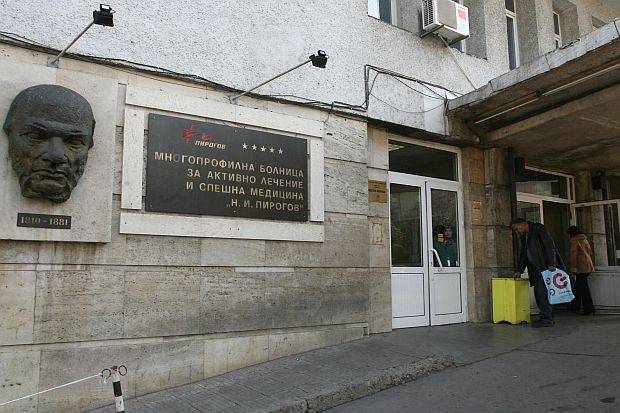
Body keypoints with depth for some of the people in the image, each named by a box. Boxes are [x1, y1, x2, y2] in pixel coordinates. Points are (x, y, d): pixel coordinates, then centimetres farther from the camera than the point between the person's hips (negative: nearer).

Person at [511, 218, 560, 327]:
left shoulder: (538, 228, -5)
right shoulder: (523, 236, 20)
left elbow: (550, 245, -12)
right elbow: (523, 254, 24)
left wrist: (551, 264, -19)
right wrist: (519, 270, 17)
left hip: (545, 267, -8)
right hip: (535, 269, 8)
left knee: (542, 292, -11)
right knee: (538, 293, 5)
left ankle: (547, 319, -7)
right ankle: (547, 318, 11)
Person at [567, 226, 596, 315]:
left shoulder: (573, 241, -8)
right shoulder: (585, 240, 17)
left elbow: (573, 254, -15)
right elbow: (590, 252, 23)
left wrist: (572, 268, -15)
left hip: (581, 267, -9)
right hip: (588, 266, 9)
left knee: (583, 287, -6)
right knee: (578, 285, 17)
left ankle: (589, 308, -7)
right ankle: (575, 306, 24)